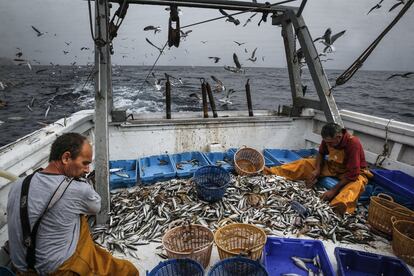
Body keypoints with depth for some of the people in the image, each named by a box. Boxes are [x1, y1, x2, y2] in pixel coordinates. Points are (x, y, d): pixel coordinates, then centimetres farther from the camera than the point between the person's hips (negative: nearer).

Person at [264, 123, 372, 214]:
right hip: (333, 166, 5)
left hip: (353, 173, -5)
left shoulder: (353, 143, -31)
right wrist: (317, 169, -12)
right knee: (304, 163, -7)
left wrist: (334, 190, -33)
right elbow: (321, 153, 5)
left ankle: (341, 206, -69)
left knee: (356, 184, -41)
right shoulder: (328, 139, -16)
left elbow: (352, 174, -31)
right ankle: (273, 172, -14)